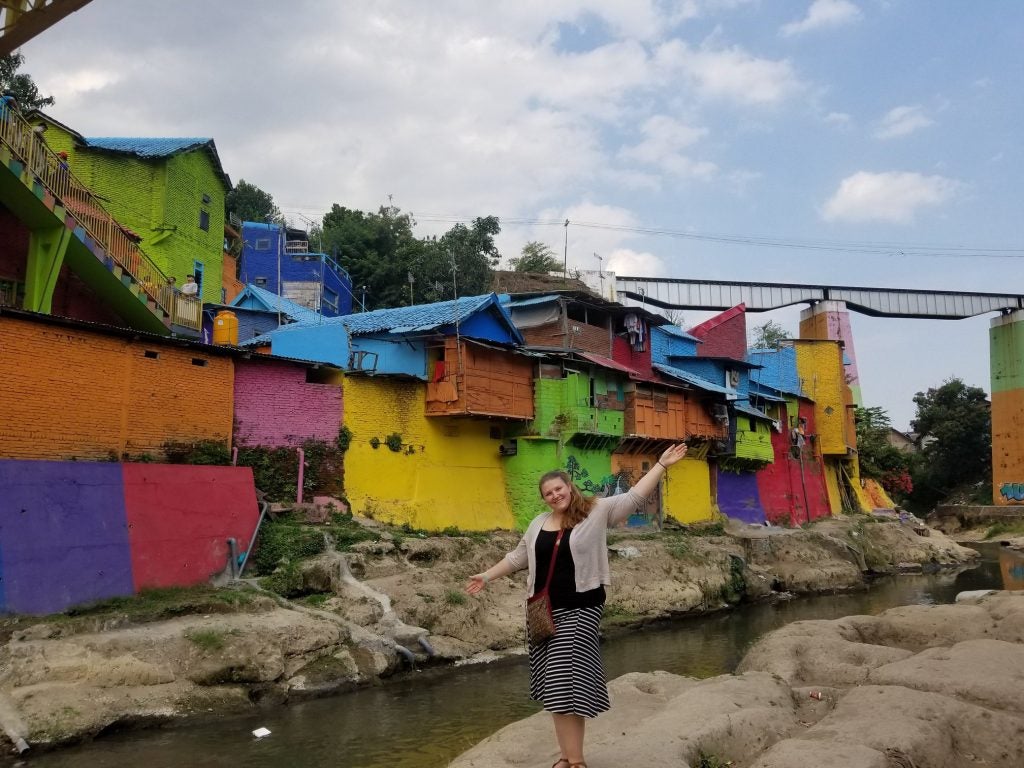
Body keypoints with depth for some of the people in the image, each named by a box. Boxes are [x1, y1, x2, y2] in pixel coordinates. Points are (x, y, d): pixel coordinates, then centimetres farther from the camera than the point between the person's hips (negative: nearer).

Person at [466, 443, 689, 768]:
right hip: (545, 610, 5)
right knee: (555, 683, 7)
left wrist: (661, 465, -14)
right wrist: (487, 576, 23)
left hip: (581, 609, -5)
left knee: (571, 681, -9)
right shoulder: (539, 523, 11)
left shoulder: (597, 511, -3)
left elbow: (634, 497, -8)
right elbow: (518, 557, 22)